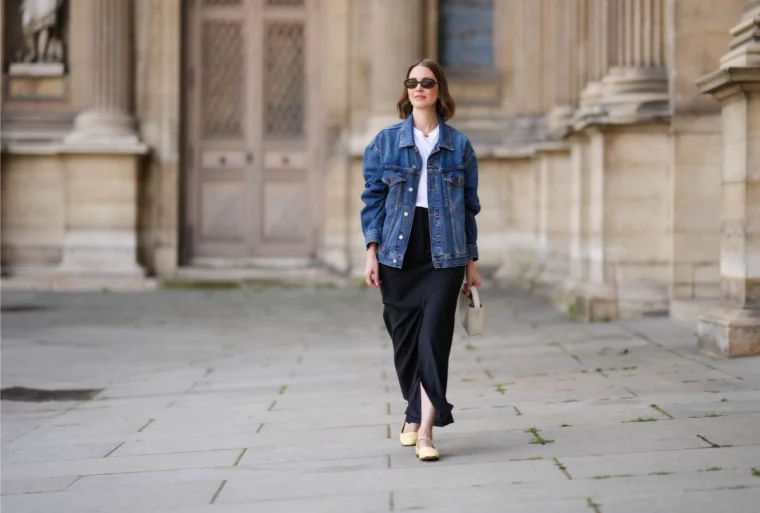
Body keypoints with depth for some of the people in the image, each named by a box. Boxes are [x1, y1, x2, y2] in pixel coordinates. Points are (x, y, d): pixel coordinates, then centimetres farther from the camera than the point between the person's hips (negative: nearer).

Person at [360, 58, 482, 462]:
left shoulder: (459, 145, 6)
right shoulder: (386, 141, 6)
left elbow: (470, 206, 9)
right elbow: (373, 198, 6)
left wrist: (471, 261, 8)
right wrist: (372, 252, -2)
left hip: (444, 255, -1)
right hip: (398, 255, 1)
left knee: (434, 339, -11)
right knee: (404, 339, 8)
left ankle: (424, 431, -13)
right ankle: (415, 415, 29)